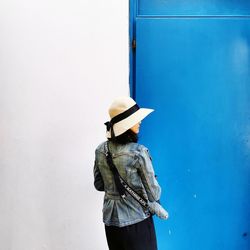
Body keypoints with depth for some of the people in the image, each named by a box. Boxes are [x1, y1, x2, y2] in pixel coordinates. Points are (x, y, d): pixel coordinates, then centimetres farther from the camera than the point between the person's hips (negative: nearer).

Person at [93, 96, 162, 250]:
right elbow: (153, 193, -13)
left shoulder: (101, 150, -6)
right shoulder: (139, 152, -21)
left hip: (110, 220, 5)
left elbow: (99, 184, 6)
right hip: (137, 221, -5)